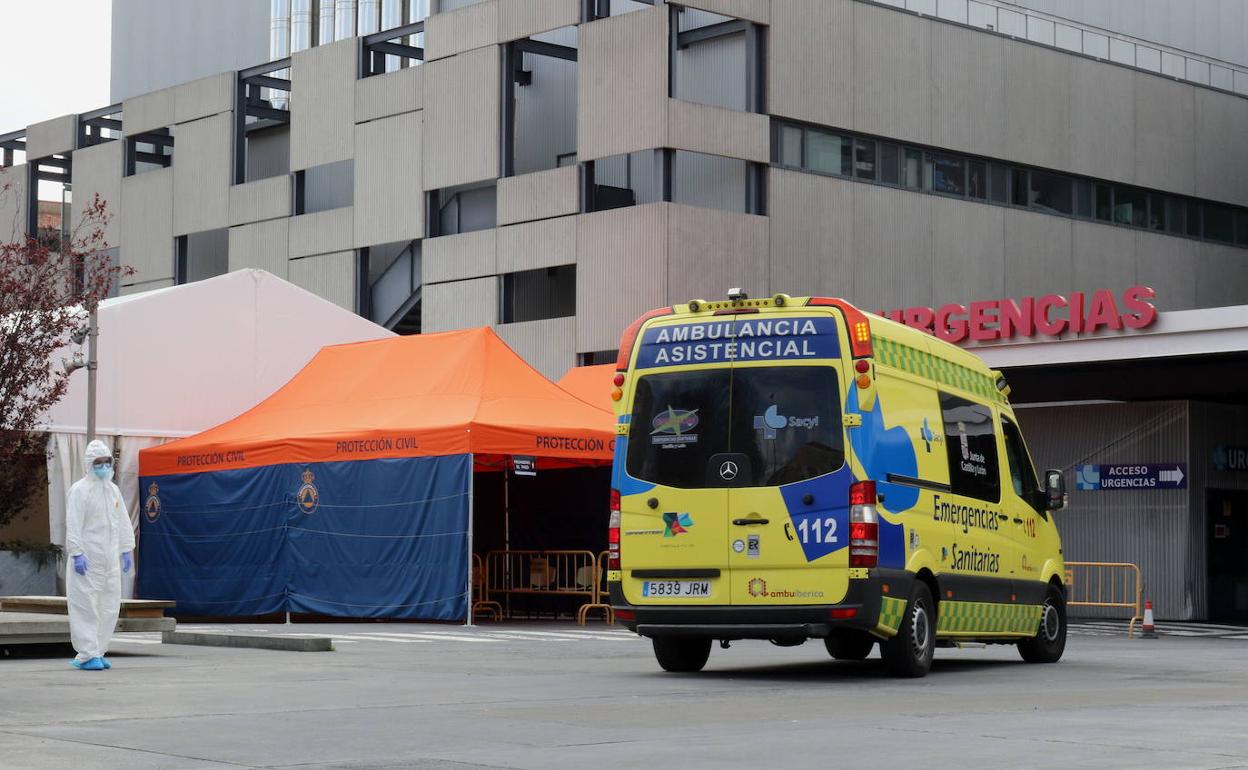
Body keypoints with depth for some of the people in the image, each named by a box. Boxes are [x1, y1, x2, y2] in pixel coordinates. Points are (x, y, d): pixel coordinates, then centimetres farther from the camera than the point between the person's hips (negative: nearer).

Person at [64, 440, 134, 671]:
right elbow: (73, 525, -13)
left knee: (110, 607, 8)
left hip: (109, 559, 7)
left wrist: (127, 549, 16)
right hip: (87, 558, -7)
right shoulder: (79, 490, -8)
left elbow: (123, 521, 20)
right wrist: (76, 553, -18)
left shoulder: (113, 489, 14)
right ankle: (87, 655, -3)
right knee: (86, 606, -5)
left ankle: (97, 652, 16)